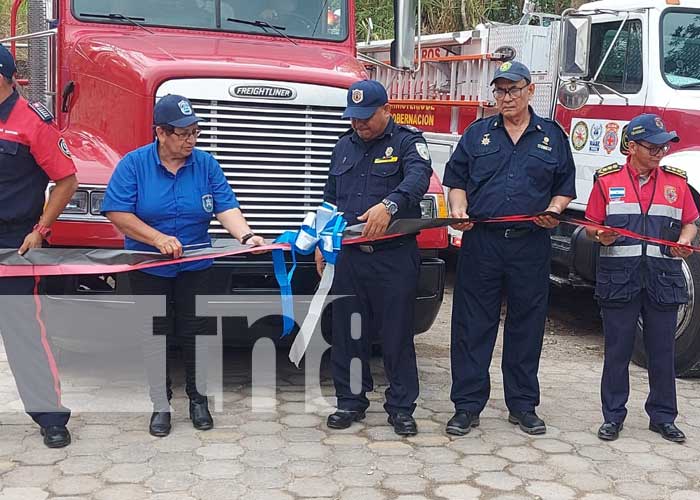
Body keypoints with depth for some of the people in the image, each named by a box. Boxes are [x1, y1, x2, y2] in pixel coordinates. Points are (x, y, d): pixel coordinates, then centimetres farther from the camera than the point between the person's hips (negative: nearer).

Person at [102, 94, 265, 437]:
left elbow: (226, 208, -10)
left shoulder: (206, 164, -4)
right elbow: (117, 213, -14)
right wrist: (158, 238, -23)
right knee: (155, 335, 5)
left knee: (195, 332, 8)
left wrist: (246, 236, -28)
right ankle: (161, 405, 19)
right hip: (148, 268, -1)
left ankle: (198, 399, 25)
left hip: (195, 267, 1)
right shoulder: (134, 164, -9)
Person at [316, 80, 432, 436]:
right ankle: (350, 401, 23)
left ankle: (401, 407, 14)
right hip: (348, 256, 5)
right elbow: (330, 199, 24)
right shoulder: (344, 147, 16)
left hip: (395, 256, -5)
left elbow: (418, 178, -24)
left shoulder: (408, 141, -3)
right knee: (348, 333, 10)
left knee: (397, 335, 3)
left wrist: (389, 206, -42)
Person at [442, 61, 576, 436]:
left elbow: (565, 187, 13)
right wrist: (459, 209, -6)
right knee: (472, 325, 0)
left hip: (531, 245, 1)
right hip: (481, 241, 0)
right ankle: (467, 405, 9)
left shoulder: (552, 136, 11)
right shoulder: (478, 133, 11)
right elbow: (457, 180, 12)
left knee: (526, 326, 8)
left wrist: (554, 211, -6)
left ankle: (522, 405, 20)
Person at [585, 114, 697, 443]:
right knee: (617, 351, 5)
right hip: (619, 277, -2)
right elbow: (592, 225, 6)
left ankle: (663, 417, 22)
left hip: (663, 278, 2)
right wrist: (601, 236, -16)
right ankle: (613, 416, 16)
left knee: (662, 351, 9)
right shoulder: (607, 180, 4)